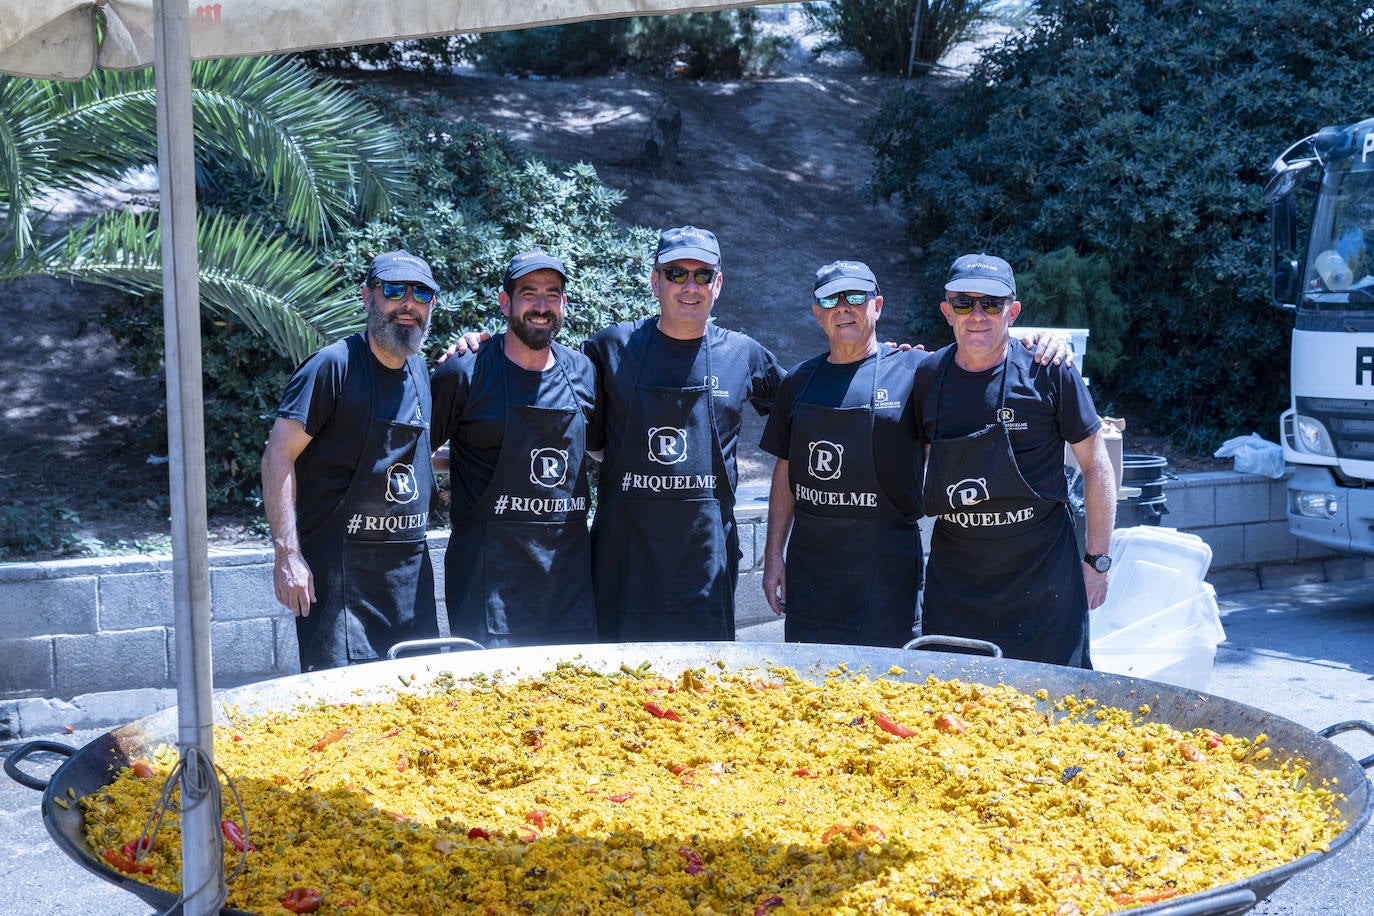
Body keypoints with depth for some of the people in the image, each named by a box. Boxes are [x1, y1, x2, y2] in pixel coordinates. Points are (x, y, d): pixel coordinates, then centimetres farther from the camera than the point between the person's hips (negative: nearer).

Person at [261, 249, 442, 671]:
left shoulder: (420, 373, 12)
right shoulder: (334, 366, -10)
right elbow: (278, 456, -14)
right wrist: (287, 554, -20)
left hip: (411, 568, 7)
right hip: (338, 565, -7)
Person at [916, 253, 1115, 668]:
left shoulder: (1049, 373, -8)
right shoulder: (927, 377, 1)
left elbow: (1095, 466, -1)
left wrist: (1097, 561, -2)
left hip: (1043, 576, -3)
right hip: (954, 582, 3)